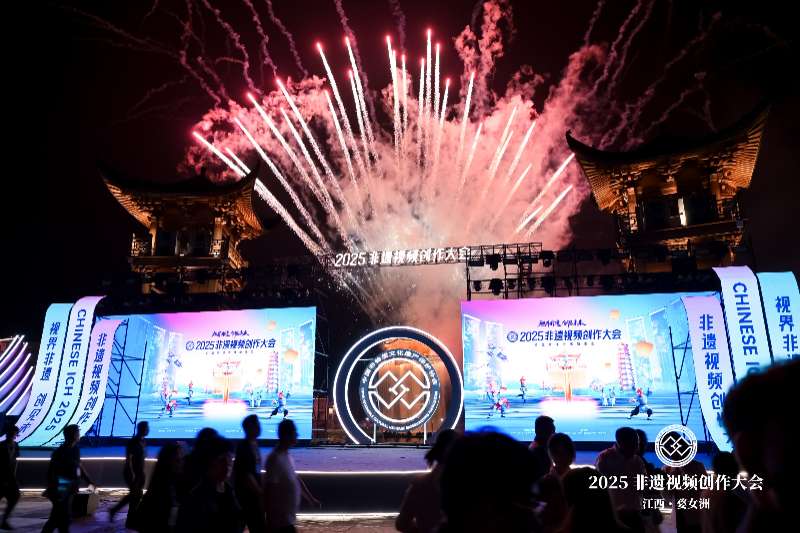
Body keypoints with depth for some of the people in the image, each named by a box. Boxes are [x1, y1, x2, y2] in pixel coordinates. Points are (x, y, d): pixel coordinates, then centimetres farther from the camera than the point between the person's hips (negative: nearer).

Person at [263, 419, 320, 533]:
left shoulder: (286, 456, 8)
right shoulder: (275, 459, -20)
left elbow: (296, 479, 18)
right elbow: (268, 489, -20)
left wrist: (311, 499, 23)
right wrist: (269, 520, -19)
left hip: (286, 517, 9)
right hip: (281, 519, -9)